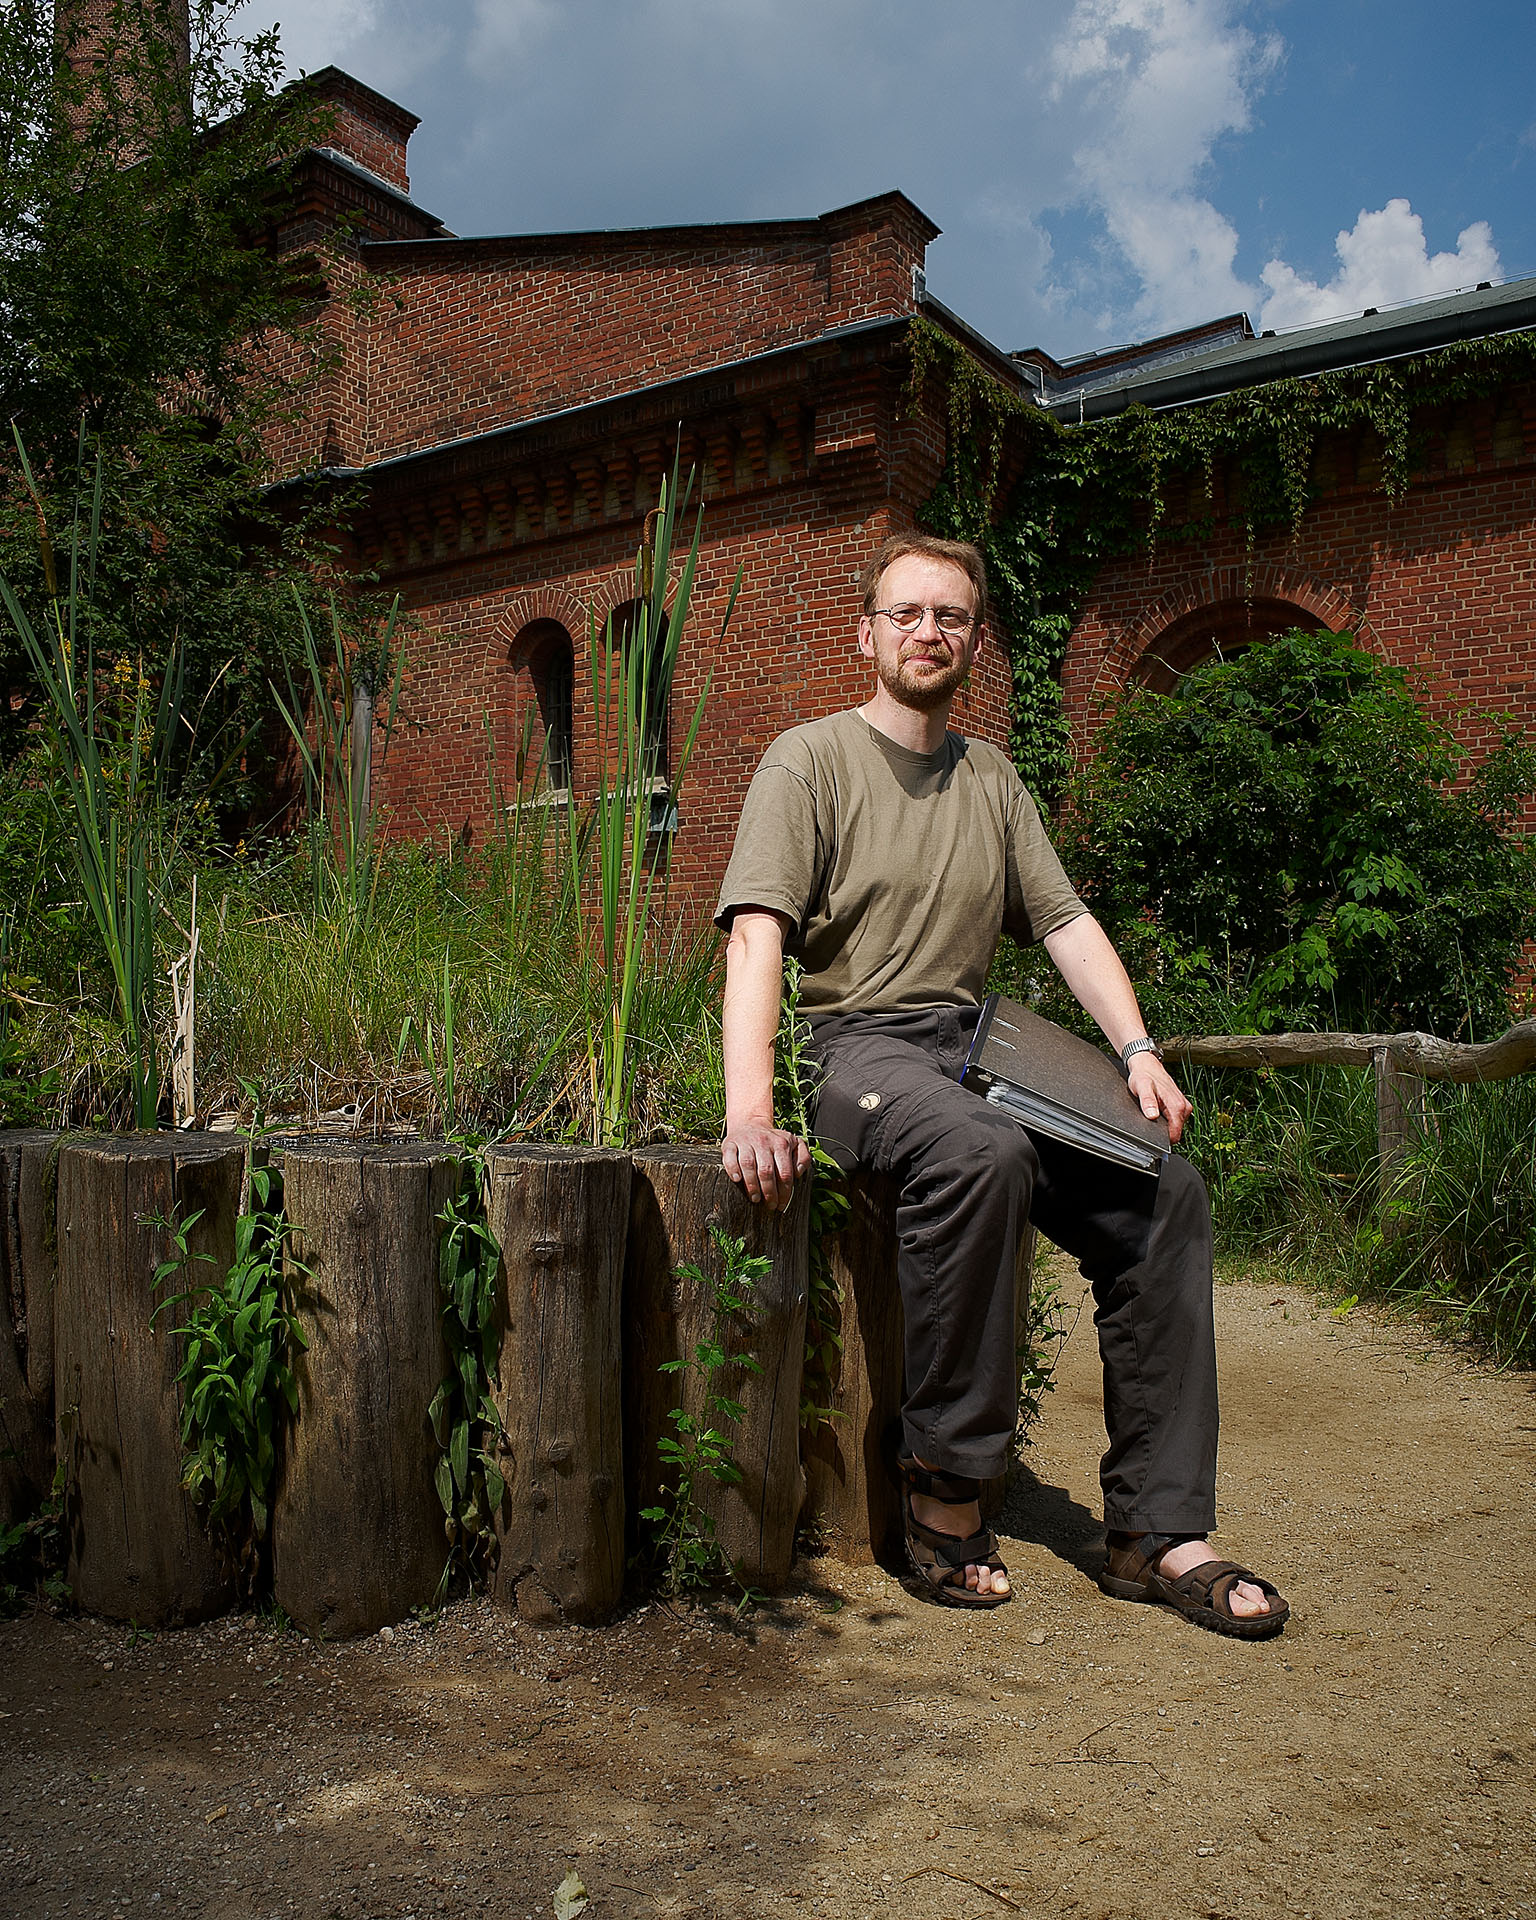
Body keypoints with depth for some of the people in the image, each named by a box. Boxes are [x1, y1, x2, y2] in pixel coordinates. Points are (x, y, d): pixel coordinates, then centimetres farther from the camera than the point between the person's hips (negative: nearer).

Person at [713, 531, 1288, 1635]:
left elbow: (1066, 921, 16)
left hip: (980, 1043, 6)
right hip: (860, 1044, -6)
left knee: (1166, 1191, -14)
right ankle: (946, 1487, -20)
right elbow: (758, 931, -14)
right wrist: (751, 1104, -29)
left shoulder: (992, 779, 20)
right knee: (983, 1153, -37)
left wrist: (1139, 1051, -1)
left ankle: (1159, 1533, -7)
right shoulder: (811, 759, 0)